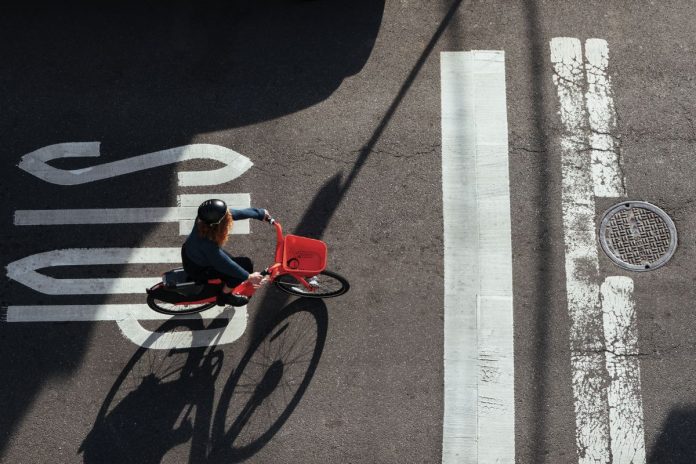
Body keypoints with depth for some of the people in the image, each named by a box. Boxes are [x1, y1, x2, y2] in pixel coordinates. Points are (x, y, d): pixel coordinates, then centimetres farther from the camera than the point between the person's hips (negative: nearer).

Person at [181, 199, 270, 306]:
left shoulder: (206, 219, -23)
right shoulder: (208, 245, -42)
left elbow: (237, 213, -10)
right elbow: (226, 265, -29)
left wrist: (260, 213, 2)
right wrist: (249, 276, -17)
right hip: (197, 269, -7)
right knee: (245, 264, -11)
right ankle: (224, 296, 11)